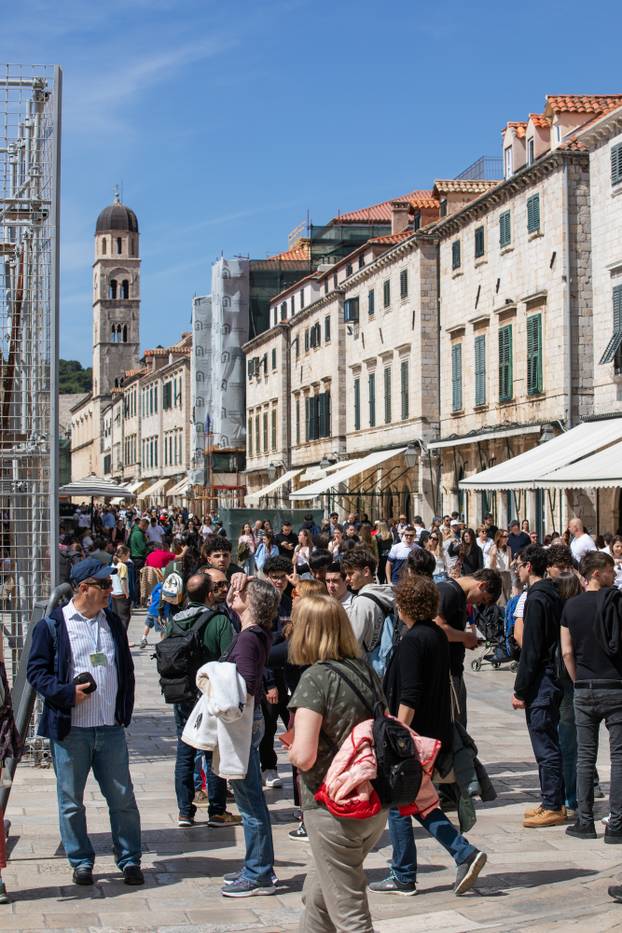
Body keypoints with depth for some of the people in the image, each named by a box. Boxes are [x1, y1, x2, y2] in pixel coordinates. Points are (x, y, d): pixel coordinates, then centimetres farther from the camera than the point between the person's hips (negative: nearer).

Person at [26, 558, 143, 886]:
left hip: (110, 727, 3)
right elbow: (36, 671, -4)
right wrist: (67, 693, -17)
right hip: (70, 729, -3)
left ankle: (130, 860, 15)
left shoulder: (113, 623, 13)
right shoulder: (52, 625, -3)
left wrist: (124, 711, 9)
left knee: (122, 797, 5)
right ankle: (81, 862, 19)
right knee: (71, 801, 6)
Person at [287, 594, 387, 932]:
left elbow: (304, 756, -23)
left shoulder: (315, 677, -17)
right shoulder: (364, 669, 4)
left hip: (333, 810, -7)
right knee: (317, 895, 24)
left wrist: (291, 751, -2)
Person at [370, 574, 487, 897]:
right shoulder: (438, 635, 10)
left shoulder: (412, 641, -17)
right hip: (435, 734, 9)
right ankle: (465, 853, 5)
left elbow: (409, 696, -22)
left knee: (398, 804, 5)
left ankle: (403, 877, 13)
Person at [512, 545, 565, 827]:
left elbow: (530, 649, -19)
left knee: (545, 746, -4)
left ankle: (553, 807, 0)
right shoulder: (553, 595, 12)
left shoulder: (536, 599, -16)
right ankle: (553, 802, 22)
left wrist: (520, 690, -14)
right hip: (553, 678, 10)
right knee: (549, 743, 15)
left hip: (540, 684, -10)